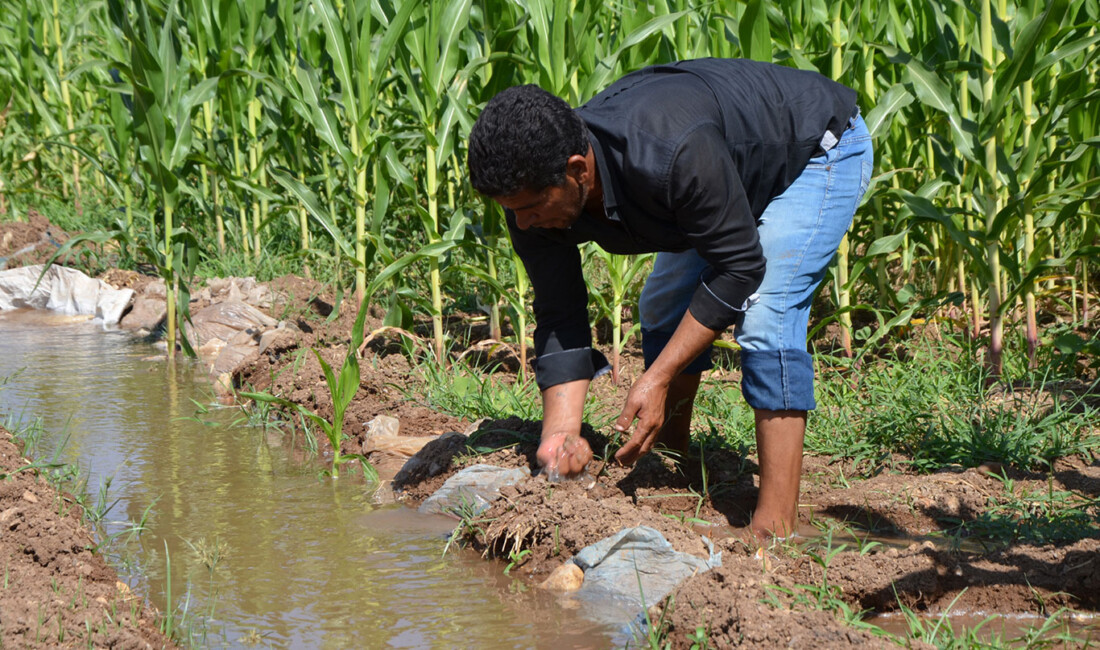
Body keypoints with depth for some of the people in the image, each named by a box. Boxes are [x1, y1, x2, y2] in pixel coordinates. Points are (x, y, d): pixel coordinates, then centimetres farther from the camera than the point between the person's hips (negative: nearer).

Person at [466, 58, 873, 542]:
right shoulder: (535, 187, -21)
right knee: (664, 309, 10)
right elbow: (559, 320, -15)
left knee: (764, 317, -22)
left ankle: (775, 530, -21)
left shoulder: (672, 153, -43)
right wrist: (560, 431, -28)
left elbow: (739, 266, -31)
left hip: (823, 149, -8)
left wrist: (659, 377, -31)